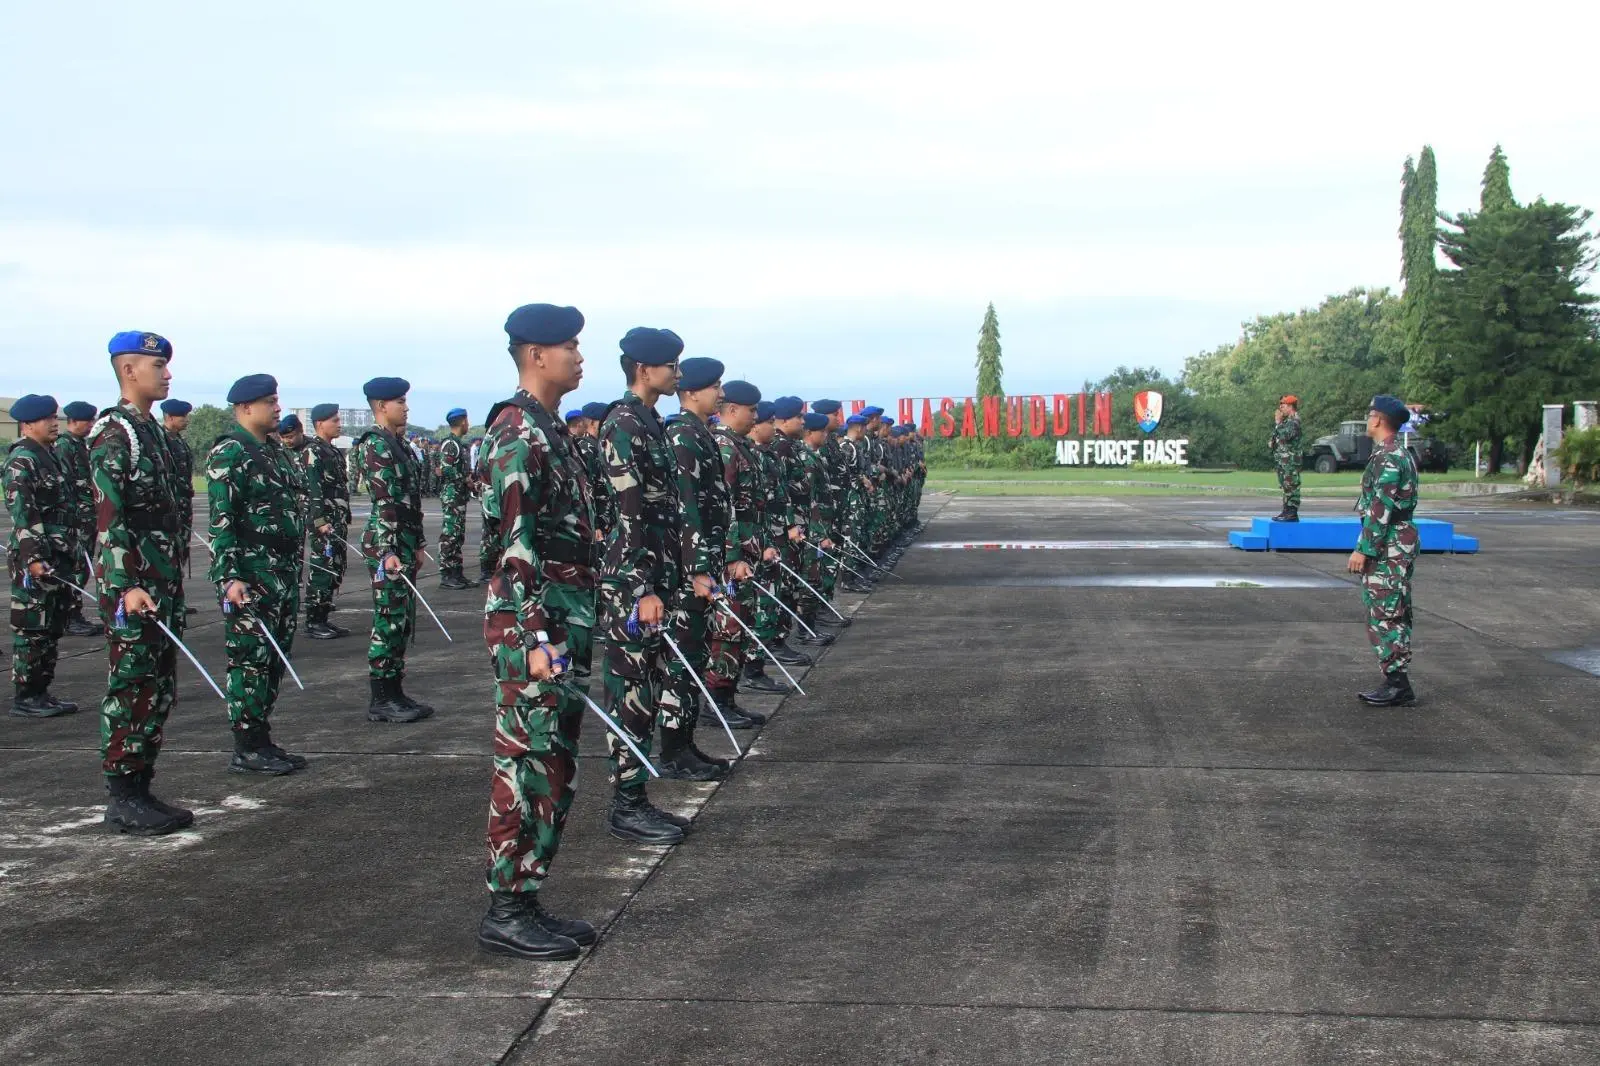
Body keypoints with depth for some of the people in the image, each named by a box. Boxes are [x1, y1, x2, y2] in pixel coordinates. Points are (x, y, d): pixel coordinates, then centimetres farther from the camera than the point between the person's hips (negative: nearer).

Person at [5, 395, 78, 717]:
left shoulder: (49, 455, 17)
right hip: (34, 558, -9)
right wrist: (34, 557, -24)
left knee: (51, 628, 12)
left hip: (56, 556, 9)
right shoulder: (22, 460, -12)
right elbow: (22, 513, -19)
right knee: (32, 629, -4)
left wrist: (66, 554, 22)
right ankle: (25, 697, 2)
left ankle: (41, 692, 19)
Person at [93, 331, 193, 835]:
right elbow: (109, 517, -19)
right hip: (132, 587, -9)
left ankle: (141, 789, 20)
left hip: (163, 585, 9)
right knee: (130, 690, -3)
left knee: (160, 691, 12)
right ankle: (122, 799, 4)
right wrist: (126, 586, -24)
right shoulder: (114, 434, -12)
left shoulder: (154, 432, 16)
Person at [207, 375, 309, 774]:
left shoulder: (277, 451, 15)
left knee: (275, 659, 12)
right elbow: (221, 521, -17)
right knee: (251, 660, -4)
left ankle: (262, 741, 20)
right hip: (251, 579, -9)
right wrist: (230, 577, -22)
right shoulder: (230, 453, -11)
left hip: (284, 575, 9)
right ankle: (246, 749, 2)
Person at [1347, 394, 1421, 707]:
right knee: (1395, 616, 12)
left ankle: (1397, 686, -7)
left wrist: (1363, 549, -20)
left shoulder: (1387, 457, -16)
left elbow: (1380, 508, -21)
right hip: (1399, 546, 11)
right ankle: (1398, 683, 16)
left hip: (1387, 547, -11)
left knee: (1384, 615, -8)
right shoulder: (1400, 454, 17)